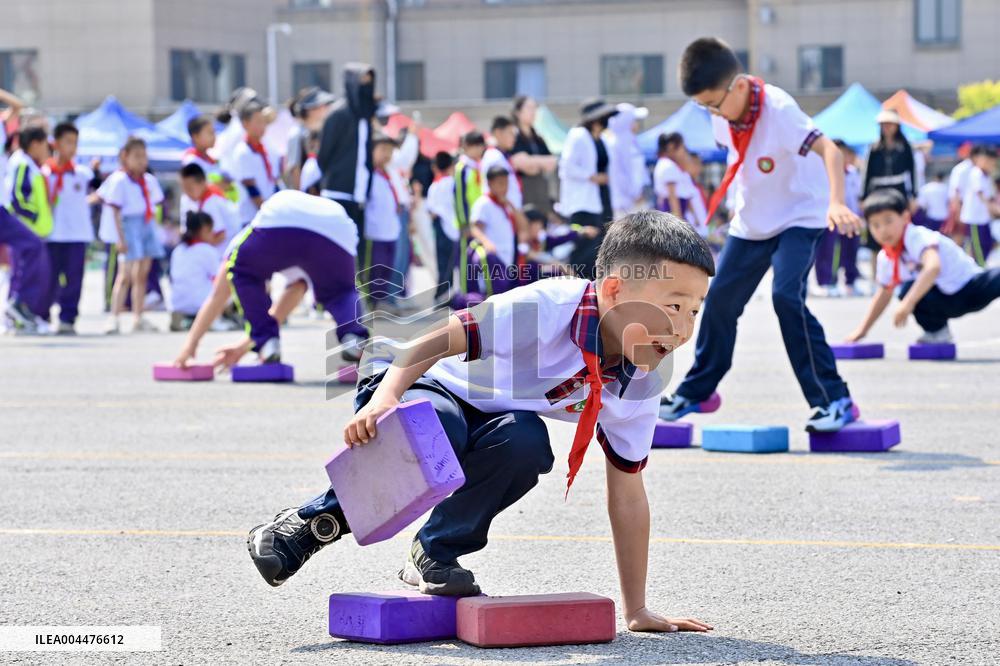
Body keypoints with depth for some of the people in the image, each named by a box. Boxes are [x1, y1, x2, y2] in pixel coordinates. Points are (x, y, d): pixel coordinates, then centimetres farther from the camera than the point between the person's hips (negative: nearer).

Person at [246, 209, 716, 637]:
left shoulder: (638, 388, -9)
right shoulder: (550, 307, -30)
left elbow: (627, 497, -1)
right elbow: (434, 342, -28)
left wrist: (636, 611, -1)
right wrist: (383, 400, -45)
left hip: (488, 424, 5)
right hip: (421, 388, -5)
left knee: (525, 442, -31)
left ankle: (435, 553, -10)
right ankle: (310, 523, -18)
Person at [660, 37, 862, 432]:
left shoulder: (777, 109, -30)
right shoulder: (722, 116, -8)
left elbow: (828, 150, -41)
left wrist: (836, 203, -56)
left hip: (800, 217, -7)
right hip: (752, 222, 7)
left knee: (786, 296, -25)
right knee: (719, 299, 11)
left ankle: (833, 400, -20)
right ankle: (694, 392, 30)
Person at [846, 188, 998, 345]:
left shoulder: (918, 237, -24)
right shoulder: (885, 258, -1)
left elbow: (933, 267, -43)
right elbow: (884, 294, 15)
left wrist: (908, 303, -50)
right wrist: (862, 330, 10)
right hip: (946, 304, 6)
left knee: (996, 278, -36)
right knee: (907, 289, -23)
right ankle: (936, 331, -1)